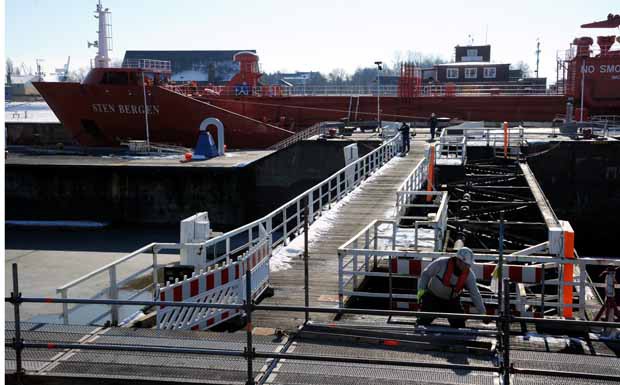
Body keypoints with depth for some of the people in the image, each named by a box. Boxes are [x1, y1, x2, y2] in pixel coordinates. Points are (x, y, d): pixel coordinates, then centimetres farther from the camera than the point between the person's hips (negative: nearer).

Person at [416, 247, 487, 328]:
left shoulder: (469, 275, -15)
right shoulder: (442, 263, -24)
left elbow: (475, 294, -13)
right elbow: (425, 274, -10)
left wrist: (483, 313, -17)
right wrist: (421, 289, -19)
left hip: (451, 300, 3)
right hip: (432, 297, -2)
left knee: (459, 324, -7)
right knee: (424, 320, -8)